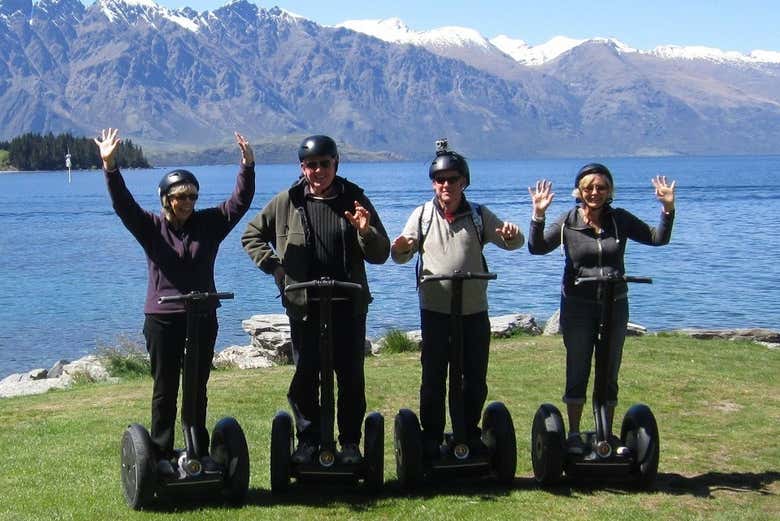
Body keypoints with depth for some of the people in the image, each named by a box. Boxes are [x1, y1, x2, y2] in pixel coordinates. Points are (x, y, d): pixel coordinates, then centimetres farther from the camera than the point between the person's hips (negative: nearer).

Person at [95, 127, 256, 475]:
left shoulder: (209, 224, 5)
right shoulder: (151, 227, 1)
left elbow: (240, 201, -1)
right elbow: (122, 204, -12)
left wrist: (247, 165, -14)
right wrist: (110, 167, -25)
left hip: (203, 318, 2)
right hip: (163, 320, -2)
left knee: (198, 390, 11)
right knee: (165, 390, 5)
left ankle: (200, 453, 19)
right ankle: (162, 455, 11)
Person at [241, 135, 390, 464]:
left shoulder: (354, 199, 3)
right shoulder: (286, 202, 2)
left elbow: (380, 254, 4)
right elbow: (251, 236, 13)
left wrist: (366, 231, -16)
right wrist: (274, 266, 0)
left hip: (349, 306, 0)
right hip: (304, 306, 0)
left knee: (351, 377, 5)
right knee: (305, 378, 6)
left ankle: (350, 443, 16)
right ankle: (308, 441, 18)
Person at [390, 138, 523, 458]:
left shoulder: (479, 215, 5)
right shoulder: (422, 215, 4)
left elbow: (511, 243, 6)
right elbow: (402, 256, 3)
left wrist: (512, 234, -19)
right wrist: (400, 249, -22)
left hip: (474, 311, 1)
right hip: (435, 311, -1)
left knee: (476, 379, 9)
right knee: (433, 380, 3)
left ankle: (470, 435, 23)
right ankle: (431, 438, 14)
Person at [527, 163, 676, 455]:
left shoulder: (620, 220, 0)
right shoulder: (568, 222, -6)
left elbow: (657, 239, 2)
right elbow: (537, 247, -14)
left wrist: (668, 208, -12)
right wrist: (538, 215, -28)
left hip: (614, 305, 2)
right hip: (578, 307, -2)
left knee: (610, 374, 10)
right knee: (577, 373, 5)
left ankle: (608, 434, 22)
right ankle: (574, 435, 16)